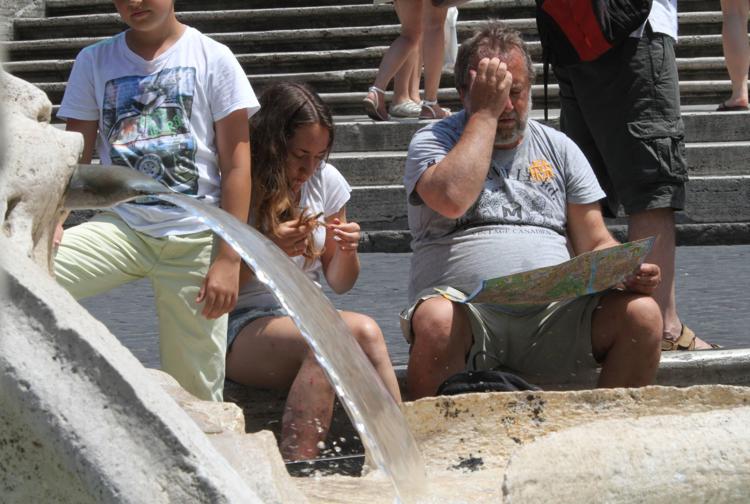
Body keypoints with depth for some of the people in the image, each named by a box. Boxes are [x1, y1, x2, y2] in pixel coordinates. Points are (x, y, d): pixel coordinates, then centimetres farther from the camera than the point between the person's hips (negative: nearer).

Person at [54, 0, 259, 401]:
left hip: (195, 238, -2)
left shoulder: (213, 59, 2)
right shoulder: (94, 61, 9)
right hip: (123, 227, 2)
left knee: (197, 398, -3)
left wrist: (229, 258, -6)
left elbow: (236, 164, 0)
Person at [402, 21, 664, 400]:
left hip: (553, 316, 3)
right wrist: (485, 113, -5)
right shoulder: (432, 142, 8)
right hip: (466, 309, -3)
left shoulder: (558, 148, 20)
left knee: (642, 314, -23)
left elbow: (595, 243, 18)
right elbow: (452, 199, -16)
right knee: (437, 321, -39)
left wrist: (629, 272, -6)